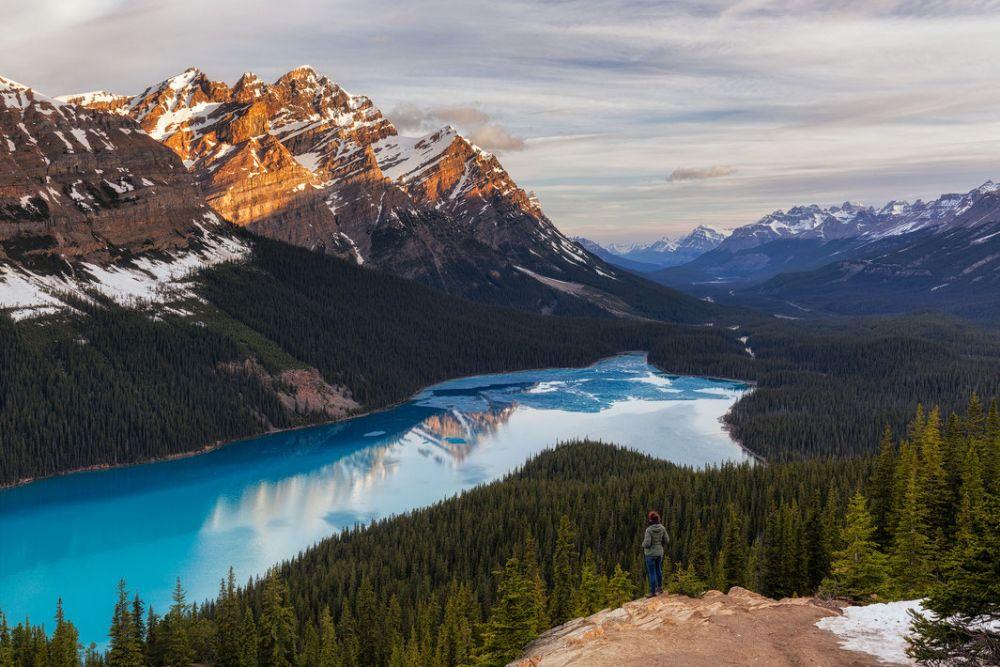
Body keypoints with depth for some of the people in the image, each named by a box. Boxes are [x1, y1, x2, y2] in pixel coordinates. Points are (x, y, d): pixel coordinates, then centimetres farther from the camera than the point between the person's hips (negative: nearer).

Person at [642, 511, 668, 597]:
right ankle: (660, 588, 37)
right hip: (659, 552, 6)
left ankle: (653, 592, 12)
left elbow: (647, 544, -26)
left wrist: (643, 544, -2)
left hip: (650, 553, -6)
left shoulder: (649, 530, -23)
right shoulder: (662, 528, -7)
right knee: (658, 569, 25)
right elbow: (666, 539, 2)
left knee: (651, 573, 5)